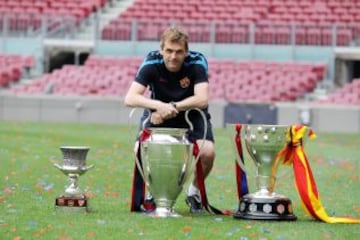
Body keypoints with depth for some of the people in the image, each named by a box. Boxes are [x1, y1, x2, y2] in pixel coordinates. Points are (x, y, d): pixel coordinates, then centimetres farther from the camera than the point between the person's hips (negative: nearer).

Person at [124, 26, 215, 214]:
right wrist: (158, 105, -48)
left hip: (191, 114, 0)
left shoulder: (197, 63, -24)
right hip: (158, 116, 1)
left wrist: (172, 107, -40)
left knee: (207, 152, -27)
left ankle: (195, 190, 6)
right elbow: (130, 98, -32)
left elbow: (202, 99, -33)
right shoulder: (152, 63, -23)